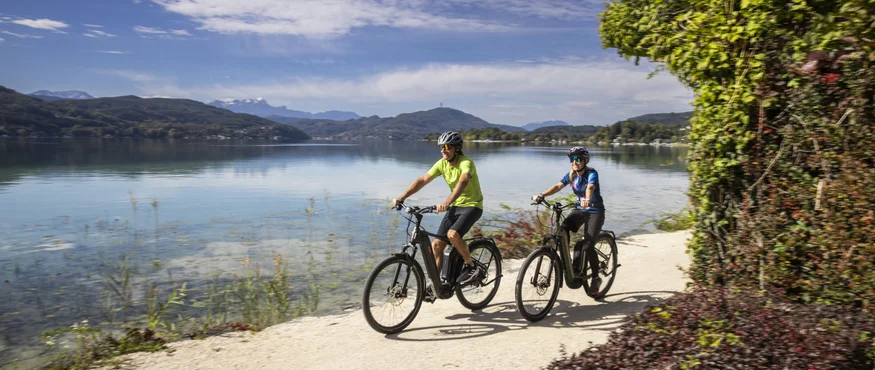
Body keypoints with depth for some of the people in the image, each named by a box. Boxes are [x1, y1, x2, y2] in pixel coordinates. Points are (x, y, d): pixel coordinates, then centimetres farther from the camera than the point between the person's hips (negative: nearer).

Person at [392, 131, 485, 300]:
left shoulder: (466, 162, -22)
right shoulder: (442, 164, -2)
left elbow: (463, 181, -42)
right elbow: (422, 180, -7)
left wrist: (447, 202, -57)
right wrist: (402, 197, -18)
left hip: (472, 206, -7)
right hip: (455, 206, 7)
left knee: (453, 234, -31)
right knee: (436, 244, -3)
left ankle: (471, 267, -8)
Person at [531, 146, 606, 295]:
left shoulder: (592, 173, -17)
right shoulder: (571, 175, 0)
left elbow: (590, 187, -38)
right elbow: (558, 186, -15)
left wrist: (587, 200, -60)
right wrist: (542, 195, -32)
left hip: (595, 211, -5)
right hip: (580, 210, 5)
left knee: (588, 246, -14)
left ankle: (596, 278, 7)